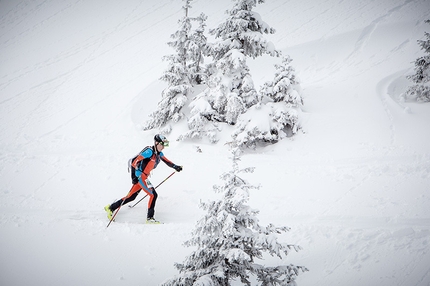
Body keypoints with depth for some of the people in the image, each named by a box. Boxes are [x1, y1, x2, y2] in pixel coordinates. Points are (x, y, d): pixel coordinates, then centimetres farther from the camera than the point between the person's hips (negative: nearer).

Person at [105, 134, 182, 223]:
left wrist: (175, 167, 9)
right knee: (153, 195, -11)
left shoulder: (159, 154, 9)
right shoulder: (149, 151, -17)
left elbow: (167, 161, 22)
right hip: (139, 176, -9)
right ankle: (150, 218, -4)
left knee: (131, 197, 13)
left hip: (144, 177, 9)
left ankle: (110, 208, 24)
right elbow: (135, 161, -20)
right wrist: (134, 175, -24)